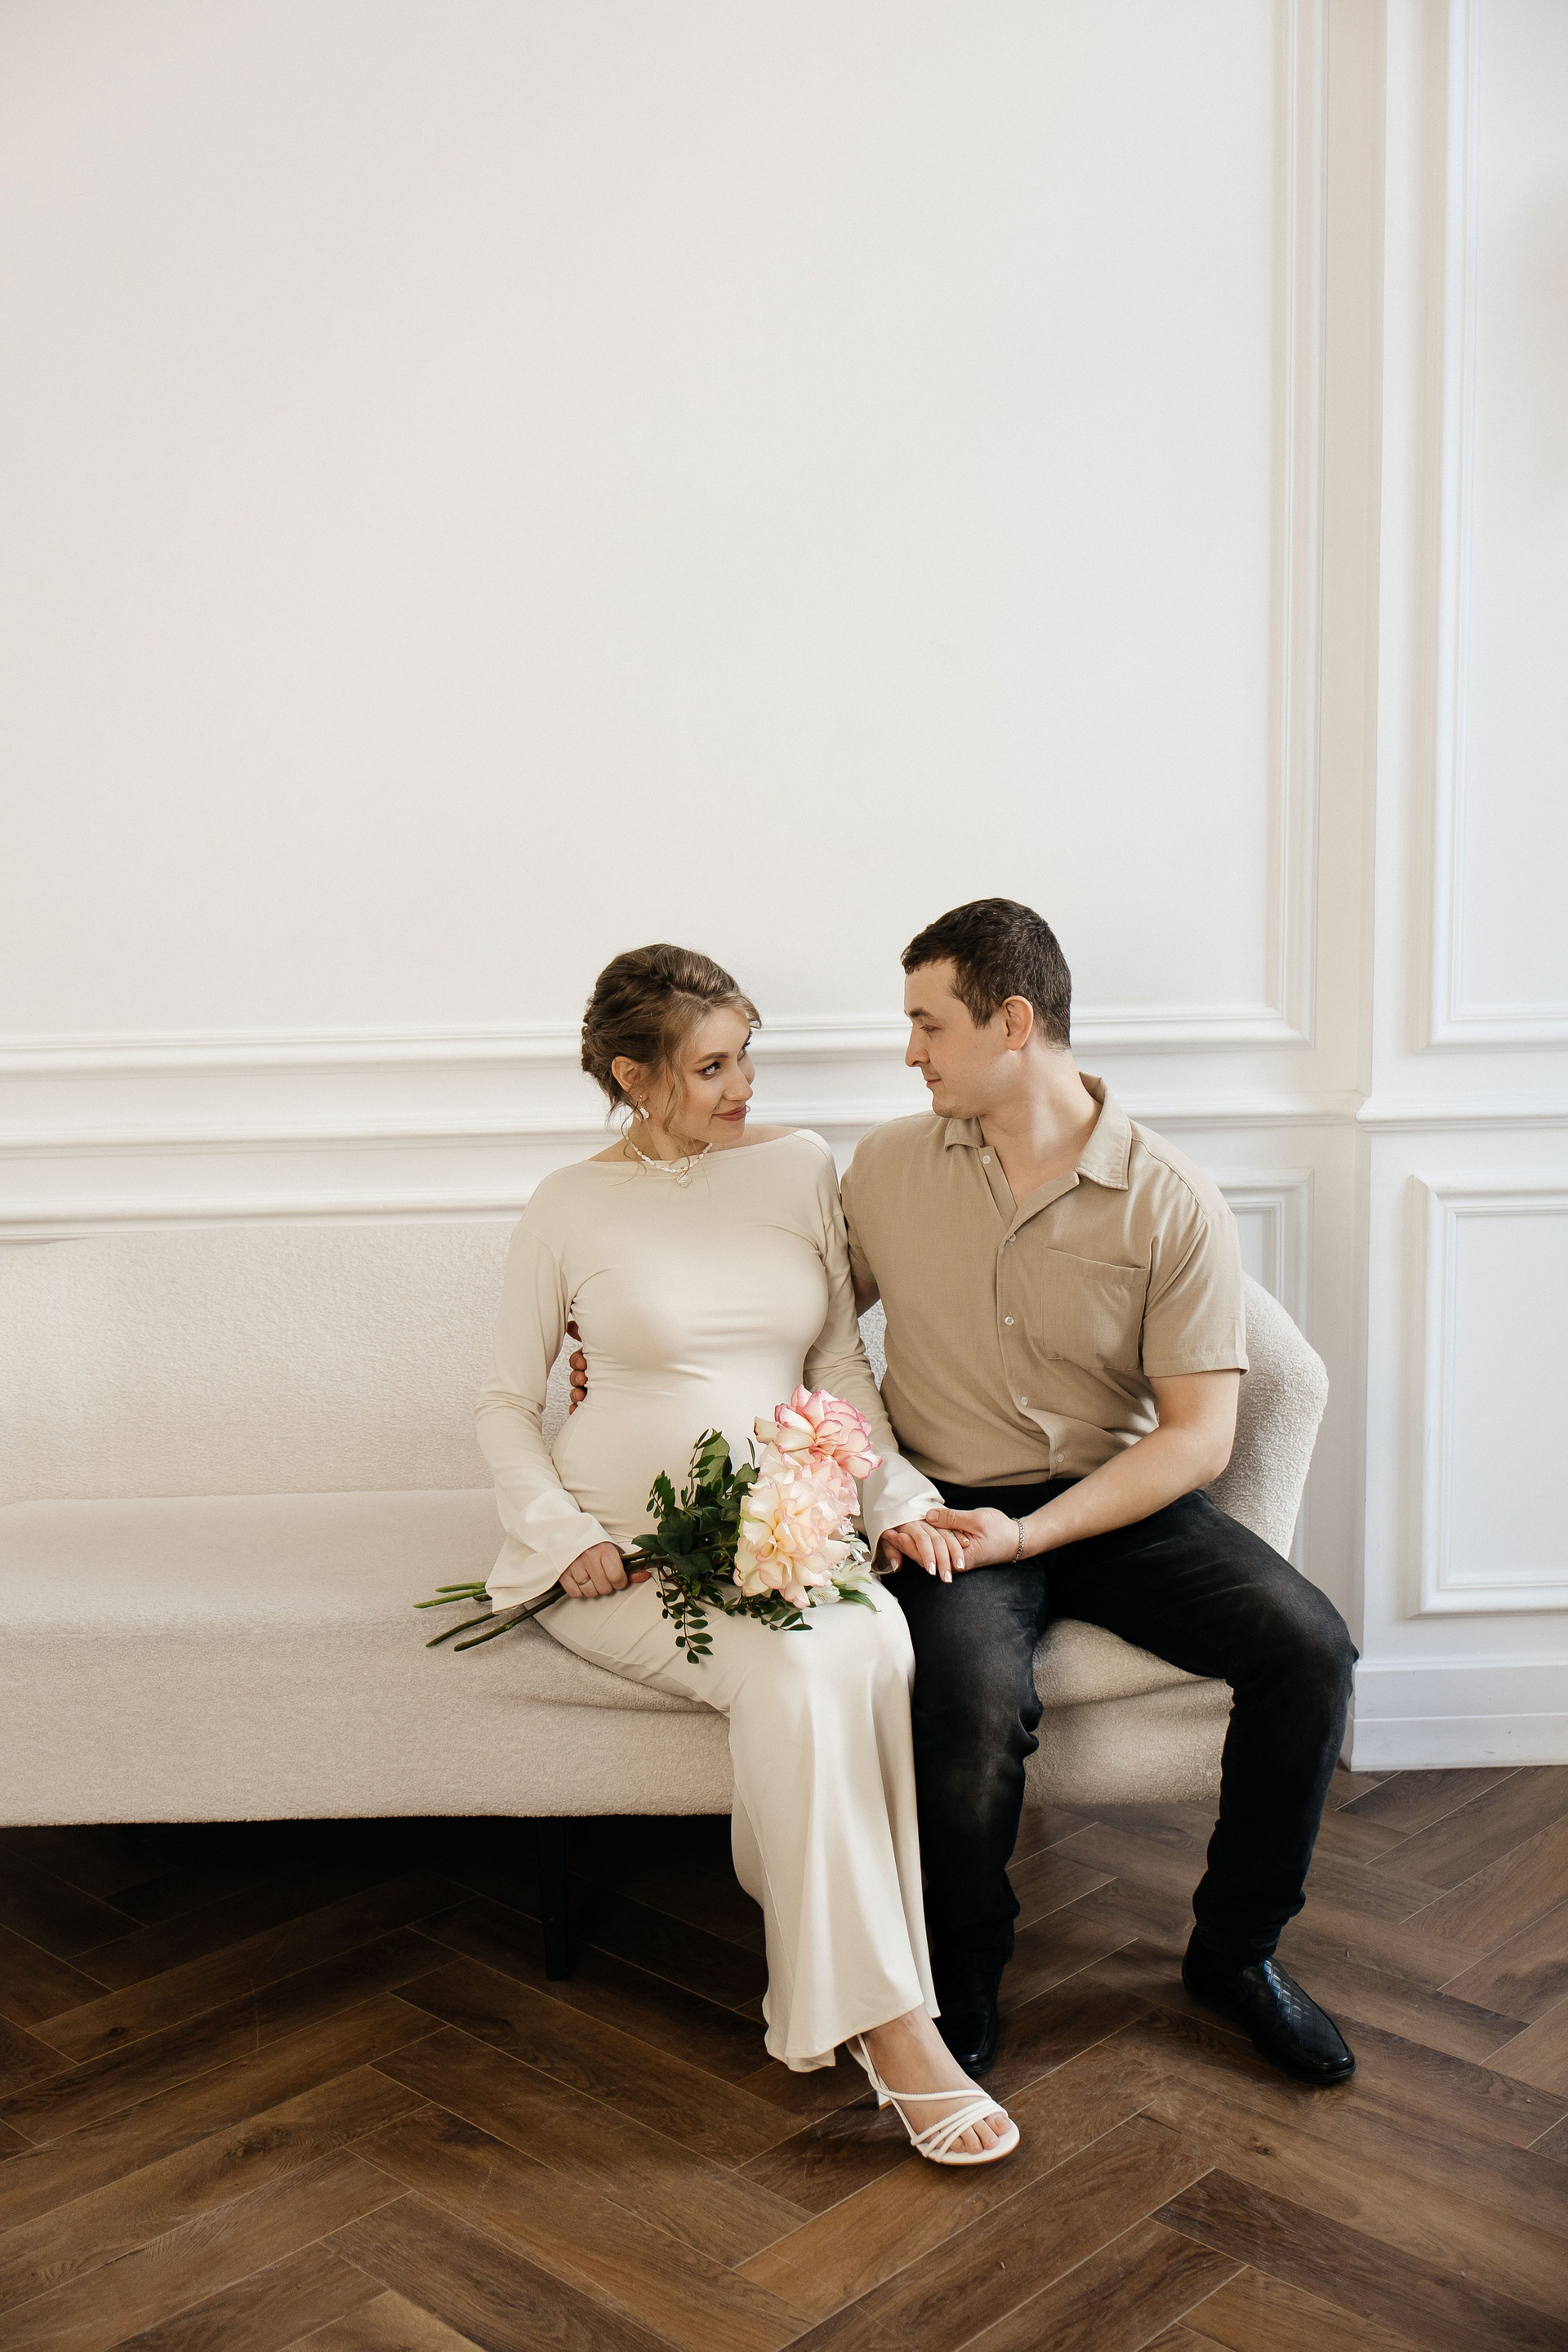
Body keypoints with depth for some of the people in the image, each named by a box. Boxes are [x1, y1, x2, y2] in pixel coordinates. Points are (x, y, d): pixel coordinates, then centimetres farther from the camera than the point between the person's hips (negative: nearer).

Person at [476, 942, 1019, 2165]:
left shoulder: (799, 1166, 9)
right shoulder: (572, 1206, 2)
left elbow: (843, 1365, 12)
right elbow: (507, 1402, 7)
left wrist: (896, 1496, -4)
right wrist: (563, 1536, -10)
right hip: (624, 1546, -3)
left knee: (877, 1641, -31)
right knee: (798, 1666, -32)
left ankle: (821, 1954, -16)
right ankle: (889, 2020, -23)